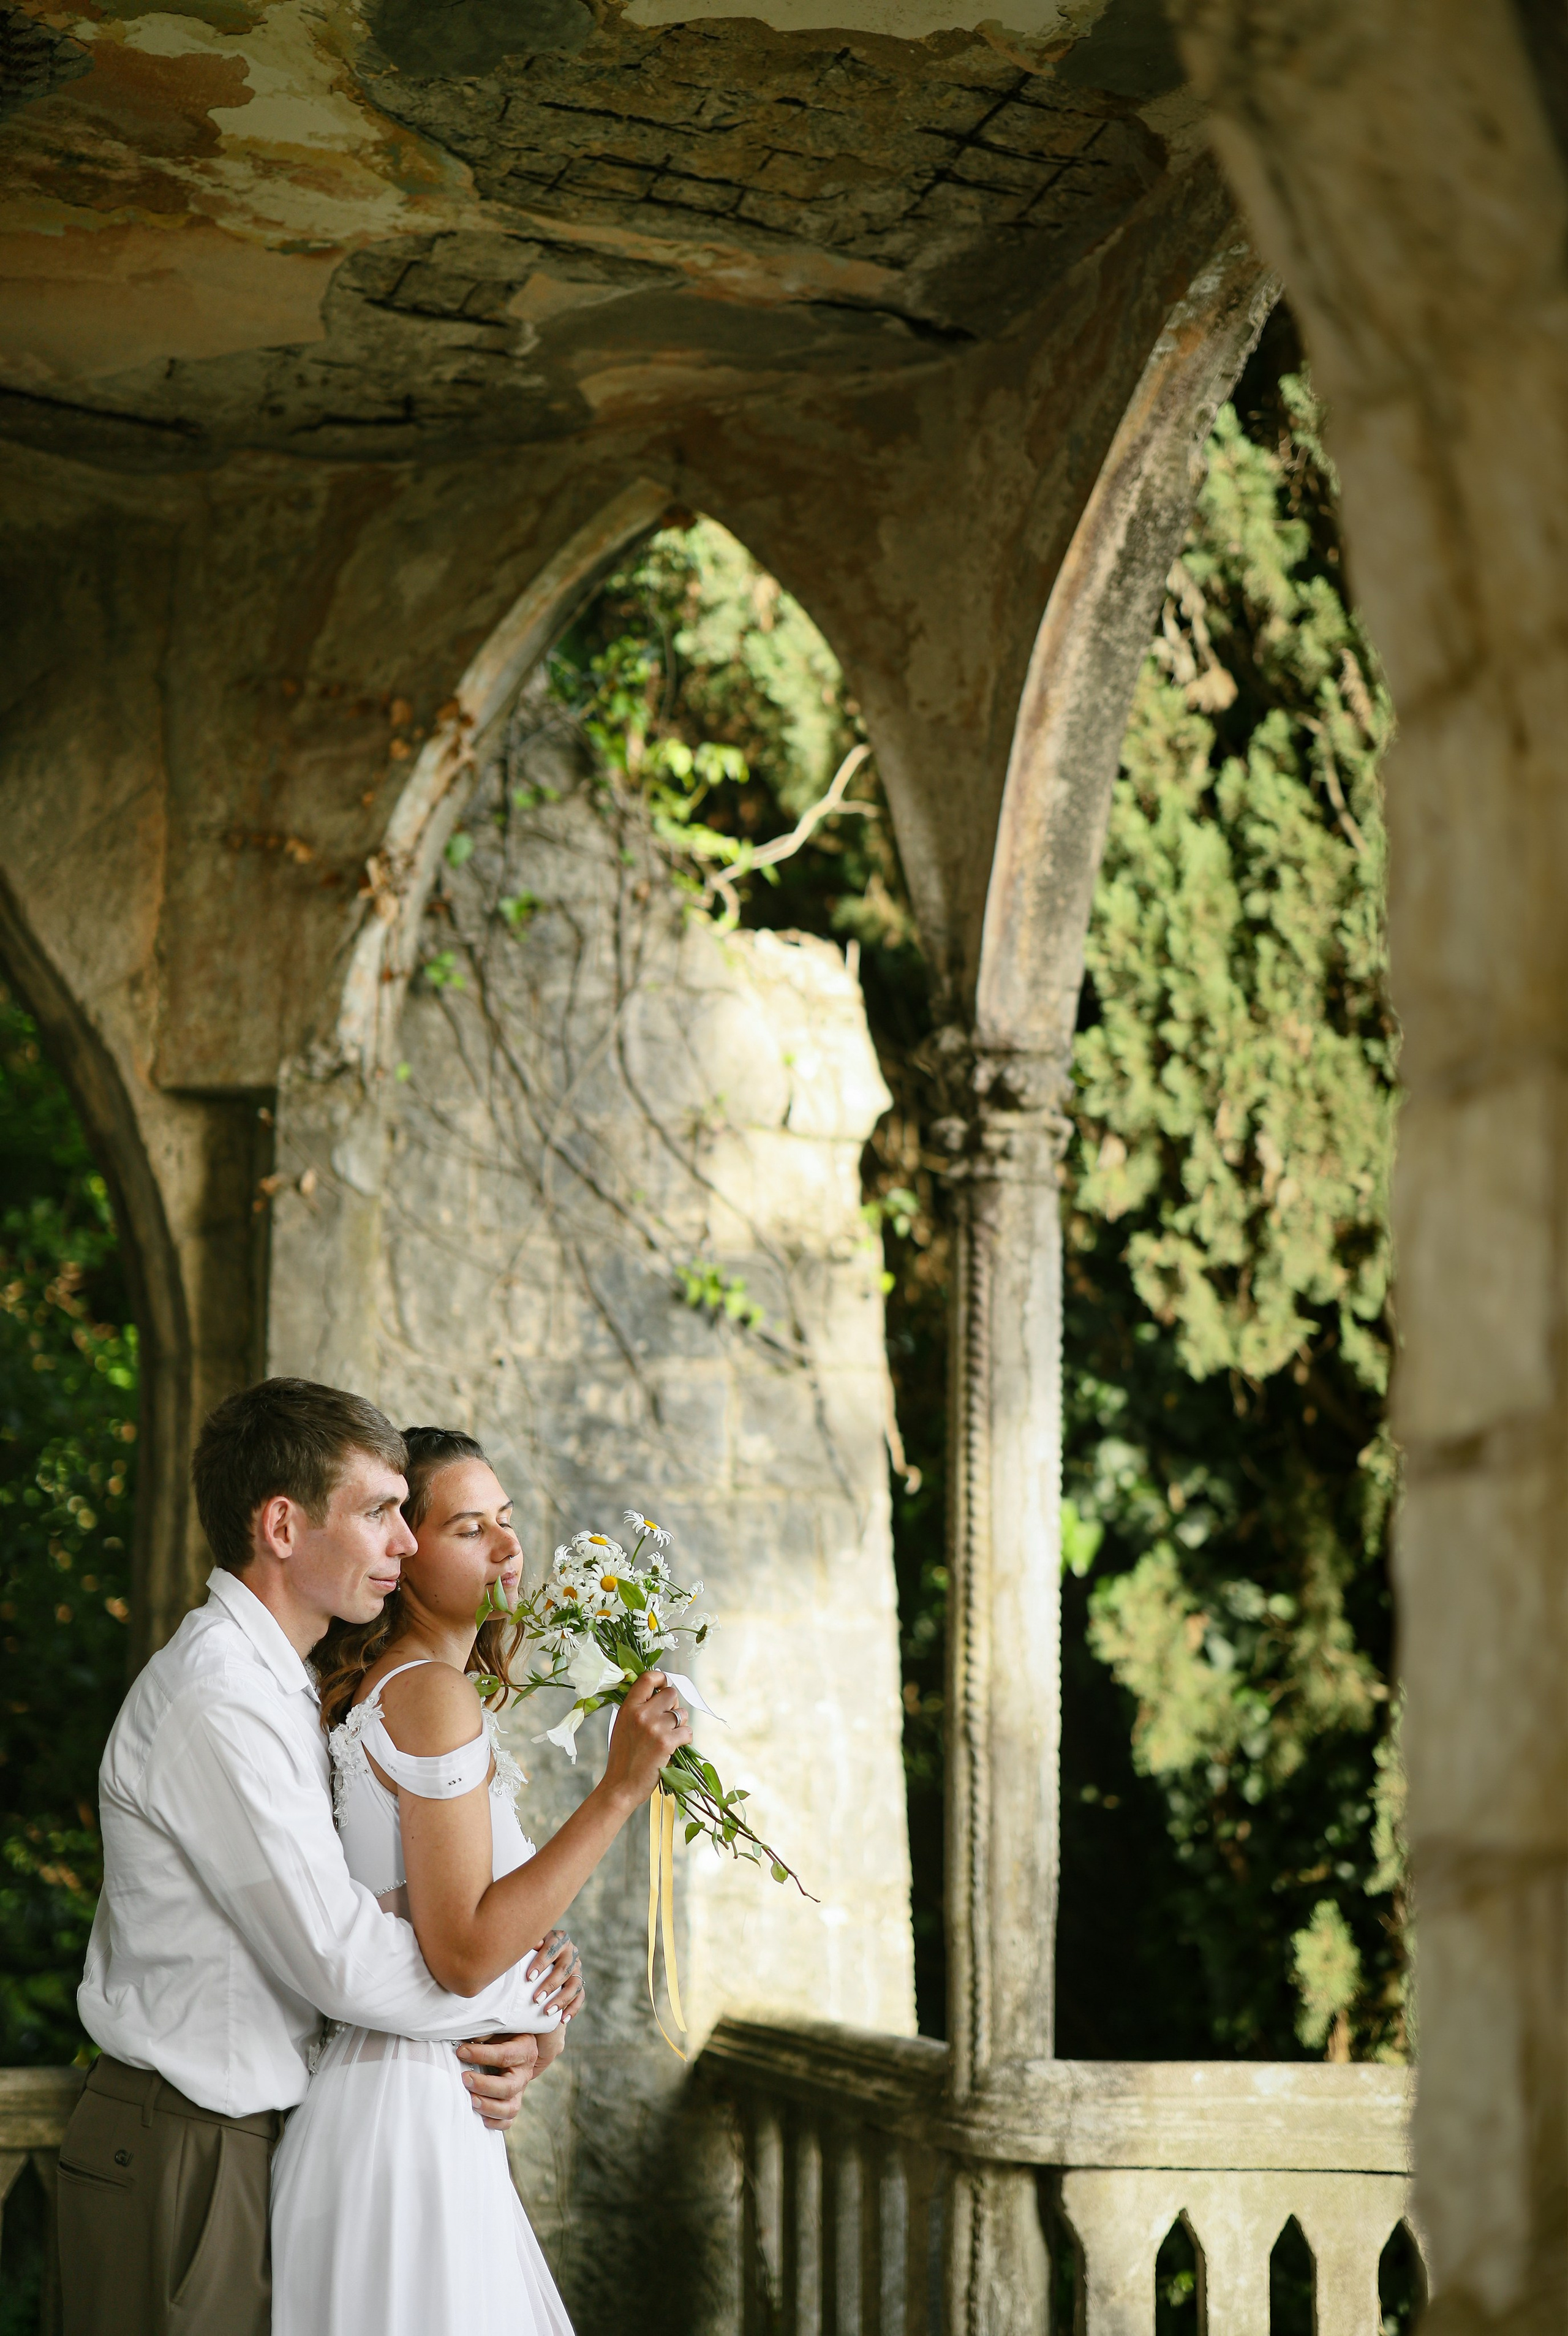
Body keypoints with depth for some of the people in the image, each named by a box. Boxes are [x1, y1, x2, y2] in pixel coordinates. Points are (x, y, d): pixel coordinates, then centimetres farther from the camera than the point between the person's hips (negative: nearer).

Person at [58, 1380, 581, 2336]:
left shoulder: (277, 1687, 13)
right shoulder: (215, 1699, -20)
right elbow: (343, 1960, -22)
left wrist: (493, 2048, -4)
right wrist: (527, 2003, -8)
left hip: (256, 2139, 9)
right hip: (181, 2164, -9)